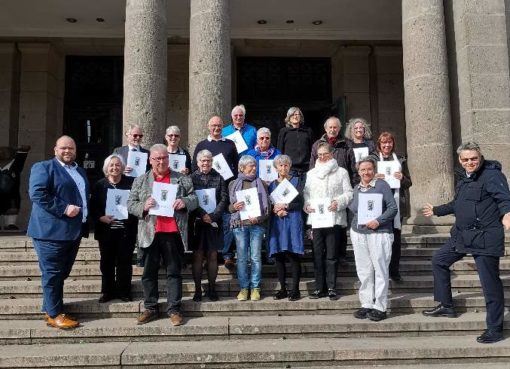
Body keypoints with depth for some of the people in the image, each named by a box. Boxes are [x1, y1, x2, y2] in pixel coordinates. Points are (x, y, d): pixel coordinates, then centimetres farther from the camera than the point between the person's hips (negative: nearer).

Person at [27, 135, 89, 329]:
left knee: (62, 273, 15)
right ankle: (54, 314, 9)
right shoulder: (44, 167, -5)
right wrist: (63, 209, -22)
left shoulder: (80, 171, 19)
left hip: (74, 231, 8)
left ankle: (50, 309, 27)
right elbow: (37, 193, -18)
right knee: (52, 273, -1)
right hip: (51, 231, -8)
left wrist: (85, 225, 14)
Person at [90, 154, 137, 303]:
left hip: (126, 230, -1)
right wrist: (101, 218, -13)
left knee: (124, 262, 5)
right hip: (106, 231, 2)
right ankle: (107, 291, 22)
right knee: (107, 262, 9)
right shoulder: (99, 185, 4)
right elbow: (93, 208, 3)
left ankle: (124, 291, 18)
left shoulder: (131, 183, 0)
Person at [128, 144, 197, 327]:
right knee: (149, 273, 8)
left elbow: (194, 200, 7)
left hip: (174, 233, -1)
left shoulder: (182, 179, 8)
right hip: (150, 234, 1)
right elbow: (130, 204, 7)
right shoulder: (140, 181, 10)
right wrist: (143, 206, -14)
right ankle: (150, 308, 19)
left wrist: (185, 202, -14)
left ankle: (174, 309, 12)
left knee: (174, 272, 5)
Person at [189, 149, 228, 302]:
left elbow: (224, 199, -1)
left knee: (213, 256, 6)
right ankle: (198, 289, 11)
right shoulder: (192, 178, 2)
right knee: (197, 256, 3)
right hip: (197, 222, -1)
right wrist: (202, 215, -16)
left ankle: (212, 288, 16)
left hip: (214, 222, 1)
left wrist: (213, 216, -13)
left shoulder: (218, 178, 5)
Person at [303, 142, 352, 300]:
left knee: (331, 255, 0)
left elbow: (349, 193, 2)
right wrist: (306, 205, -4)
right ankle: (320, 287, 13)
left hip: (333, 218, -2)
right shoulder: (311, 173, 16)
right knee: (318, 255, 5)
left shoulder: (341, 172, 8)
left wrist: (338, 202, -15)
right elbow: (306, 193, 14)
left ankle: (331, 288, 8)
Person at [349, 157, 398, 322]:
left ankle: (380, 307, 7)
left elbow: (393, 207, -7)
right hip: (358, 233, 5)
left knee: (381, 270, -1)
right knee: (364, 271, 7)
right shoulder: (356, 188, 12)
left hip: (379, 234, -4)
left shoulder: (382, 185, -3)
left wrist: (378, 221, -17)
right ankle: (366, 304, 17)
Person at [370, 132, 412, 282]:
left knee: (396, 237, 3)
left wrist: (402, 178, -7)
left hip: (396, 203, 2)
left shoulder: (400, 160, 14)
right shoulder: (372, 158, 7)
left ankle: (394, 271, 12)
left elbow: (409, 183, 14)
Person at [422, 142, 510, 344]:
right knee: (438, 260, 17)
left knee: (490, 282, -2)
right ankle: (446, 306, 29)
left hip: (485, 238, -9)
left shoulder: (492, 175, -13)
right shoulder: (464, 177, 13)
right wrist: (436, 211, 38)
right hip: (462, 235, 9)